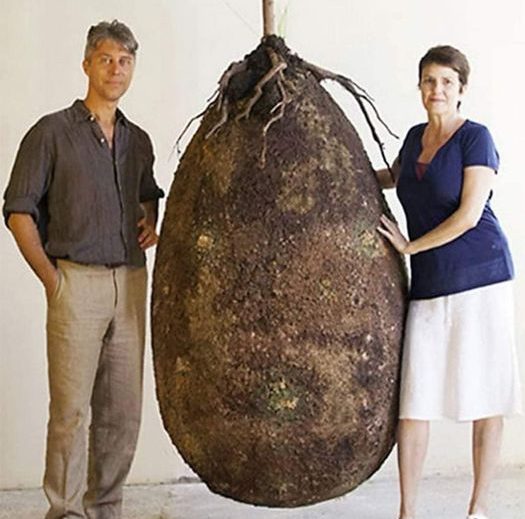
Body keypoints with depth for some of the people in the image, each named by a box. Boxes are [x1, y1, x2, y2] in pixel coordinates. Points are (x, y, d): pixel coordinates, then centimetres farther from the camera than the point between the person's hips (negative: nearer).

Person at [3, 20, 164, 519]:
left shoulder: (138, 140, 15)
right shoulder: (53, 132, 0)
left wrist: (151, 222, 10)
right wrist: (51, 278, -7)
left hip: (130, 284, 5)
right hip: (76, 282, -5)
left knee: (122, 412, 7)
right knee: (70, 411, -6)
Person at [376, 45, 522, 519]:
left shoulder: (475, 137, -5)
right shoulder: (416, 136, 13)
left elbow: (469, 214, -14)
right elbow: (395, 176, 36)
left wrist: (410, 246, -8)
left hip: (478, 275, -5)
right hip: (429, 284, 5)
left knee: (485, 394, 2)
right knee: (412, 397, -1)